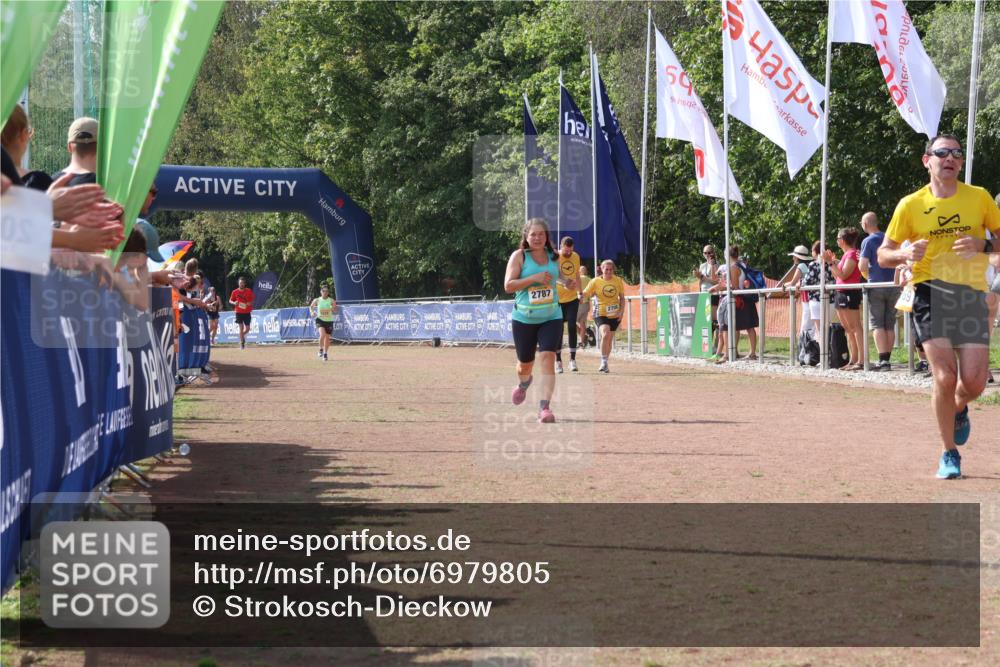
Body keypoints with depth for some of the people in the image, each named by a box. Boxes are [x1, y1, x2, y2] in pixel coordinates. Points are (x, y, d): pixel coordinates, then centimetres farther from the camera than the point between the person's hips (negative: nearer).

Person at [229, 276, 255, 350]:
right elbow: (230, 300, 8)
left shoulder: (249, 291, -1)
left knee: (247, 328, 4)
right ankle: (242, 343, 0)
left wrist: (250, 303, -13)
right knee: (241, 327, -7)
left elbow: (252, 300, 10)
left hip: (247, 312, 1)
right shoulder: (235, 292, 0)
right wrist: (234, 303, -14)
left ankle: (243, 336, 36)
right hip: (239, 312, -1)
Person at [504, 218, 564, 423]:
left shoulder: (553, 256, 6)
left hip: (551, 317, 2)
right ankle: (523, 384, 50)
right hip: (524, 319, -2)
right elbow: (508, 285, -14)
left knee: (547, 358, -16)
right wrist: (534, 278, -21)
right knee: (525, 362, 12)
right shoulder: (519, 256, -7)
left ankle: (544, 407, -18)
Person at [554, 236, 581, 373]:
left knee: (572, 326, -5)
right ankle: (558, 361, 10)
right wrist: (564, 283, -47)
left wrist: (580, 292, 21)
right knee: (558, 329, 0)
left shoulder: (576, 257, 4)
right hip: (558, 299, -3)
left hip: (572, 298, 3)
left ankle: (572, 359, 0)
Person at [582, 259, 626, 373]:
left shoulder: (618, 281, 2)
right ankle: (603, 362, -17)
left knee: (610, 339, 10)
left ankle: (605, 364, 25)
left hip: (614, 315, 3)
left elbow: (622, 298, 10)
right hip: (600, 314, -3)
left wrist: (621, 311, 0)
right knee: (605, 334, -25)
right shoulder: (596, 282, -6)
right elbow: (585, 294, -6)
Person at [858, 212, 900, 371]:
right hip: (893, 285, 5)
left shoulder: (868, 241, -6)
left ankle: (883, 360, -12)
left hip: (876, 286, -5)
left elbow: (862, 266, -13)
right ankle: (887, 359, 8)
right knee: (889, 325, 8)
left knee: (877, 324, -3)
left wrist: (868, 276, 6)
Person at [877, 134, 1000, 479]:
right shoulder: (911, 205, 4)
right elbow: (883, 255, 9)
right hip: (930, 294, -1)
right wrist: (906, 254, -13)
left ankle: (958, 411, 32)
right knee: (945, 377, -13)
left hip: (971, 294, 1)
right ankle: (949, 454, 5)